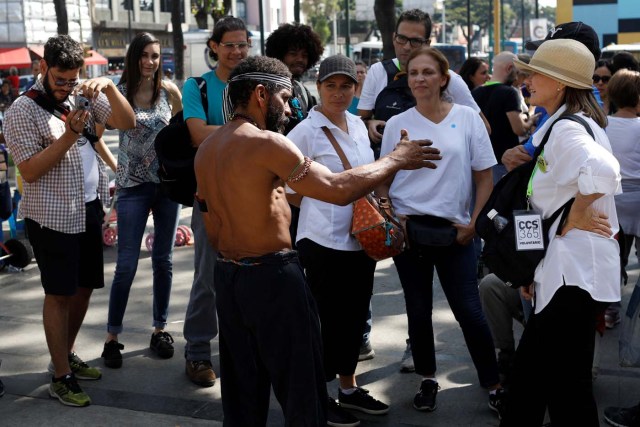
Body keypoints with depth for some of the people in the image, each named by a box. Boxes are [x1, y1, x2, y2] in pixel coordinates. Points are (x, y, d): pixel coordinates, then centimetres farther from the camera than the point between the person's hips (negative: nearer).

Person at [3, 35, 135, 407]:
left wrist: (109, 87, -16)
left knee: (84, 287, 15)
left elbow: (127, 123, -1)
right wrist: (70, 134, -23)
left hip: (90, 210, 6)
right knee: (59, 294, 0)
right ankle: (61, 377, 10)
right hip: (53, 216, -6)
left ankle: (67, 355, 33)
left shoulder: (83, 97, 5)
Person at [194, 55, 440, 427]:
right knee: (301, 389, 5)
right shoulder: (266, 142, -17)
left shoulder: (206, 149, 9)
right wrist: (396, 160, -8)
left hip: (228, 276, 8)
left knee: (242, 393, 17)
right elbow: (339, 189, -20)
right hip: (272, 277, -8)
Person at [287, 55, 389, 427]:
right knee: (328, 318, 2)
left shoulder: (358, 125, 8)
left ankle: (349, 388, 32)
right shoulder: (306, 132, -12)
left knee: (356, 315, 16)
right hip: (325, 241, -7)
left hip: (362, 239, 7)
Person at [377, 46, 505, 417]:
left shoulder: (467, 118, 0)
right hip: (408, 228, 2)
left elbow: (485, 177, 4)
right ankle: (428, 380, 27)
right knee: (419, 310, 10)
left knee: (469, 311, -2)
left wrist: (473, 223, -5)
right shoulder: (397, 124, 3)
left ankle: (494, 385, 14)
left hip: (454, 230, -1)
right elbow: (384, 181, 8)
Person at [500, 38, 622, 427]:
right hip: (560, 270, 10)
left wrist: (574, 218, -22)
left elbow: (603, 171, -38)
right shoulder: (560, 125, 16)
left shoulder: (568, 129, -16)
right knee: (530, 374, 18)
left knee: (567, 386, 0)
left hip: (574, 273, -10)